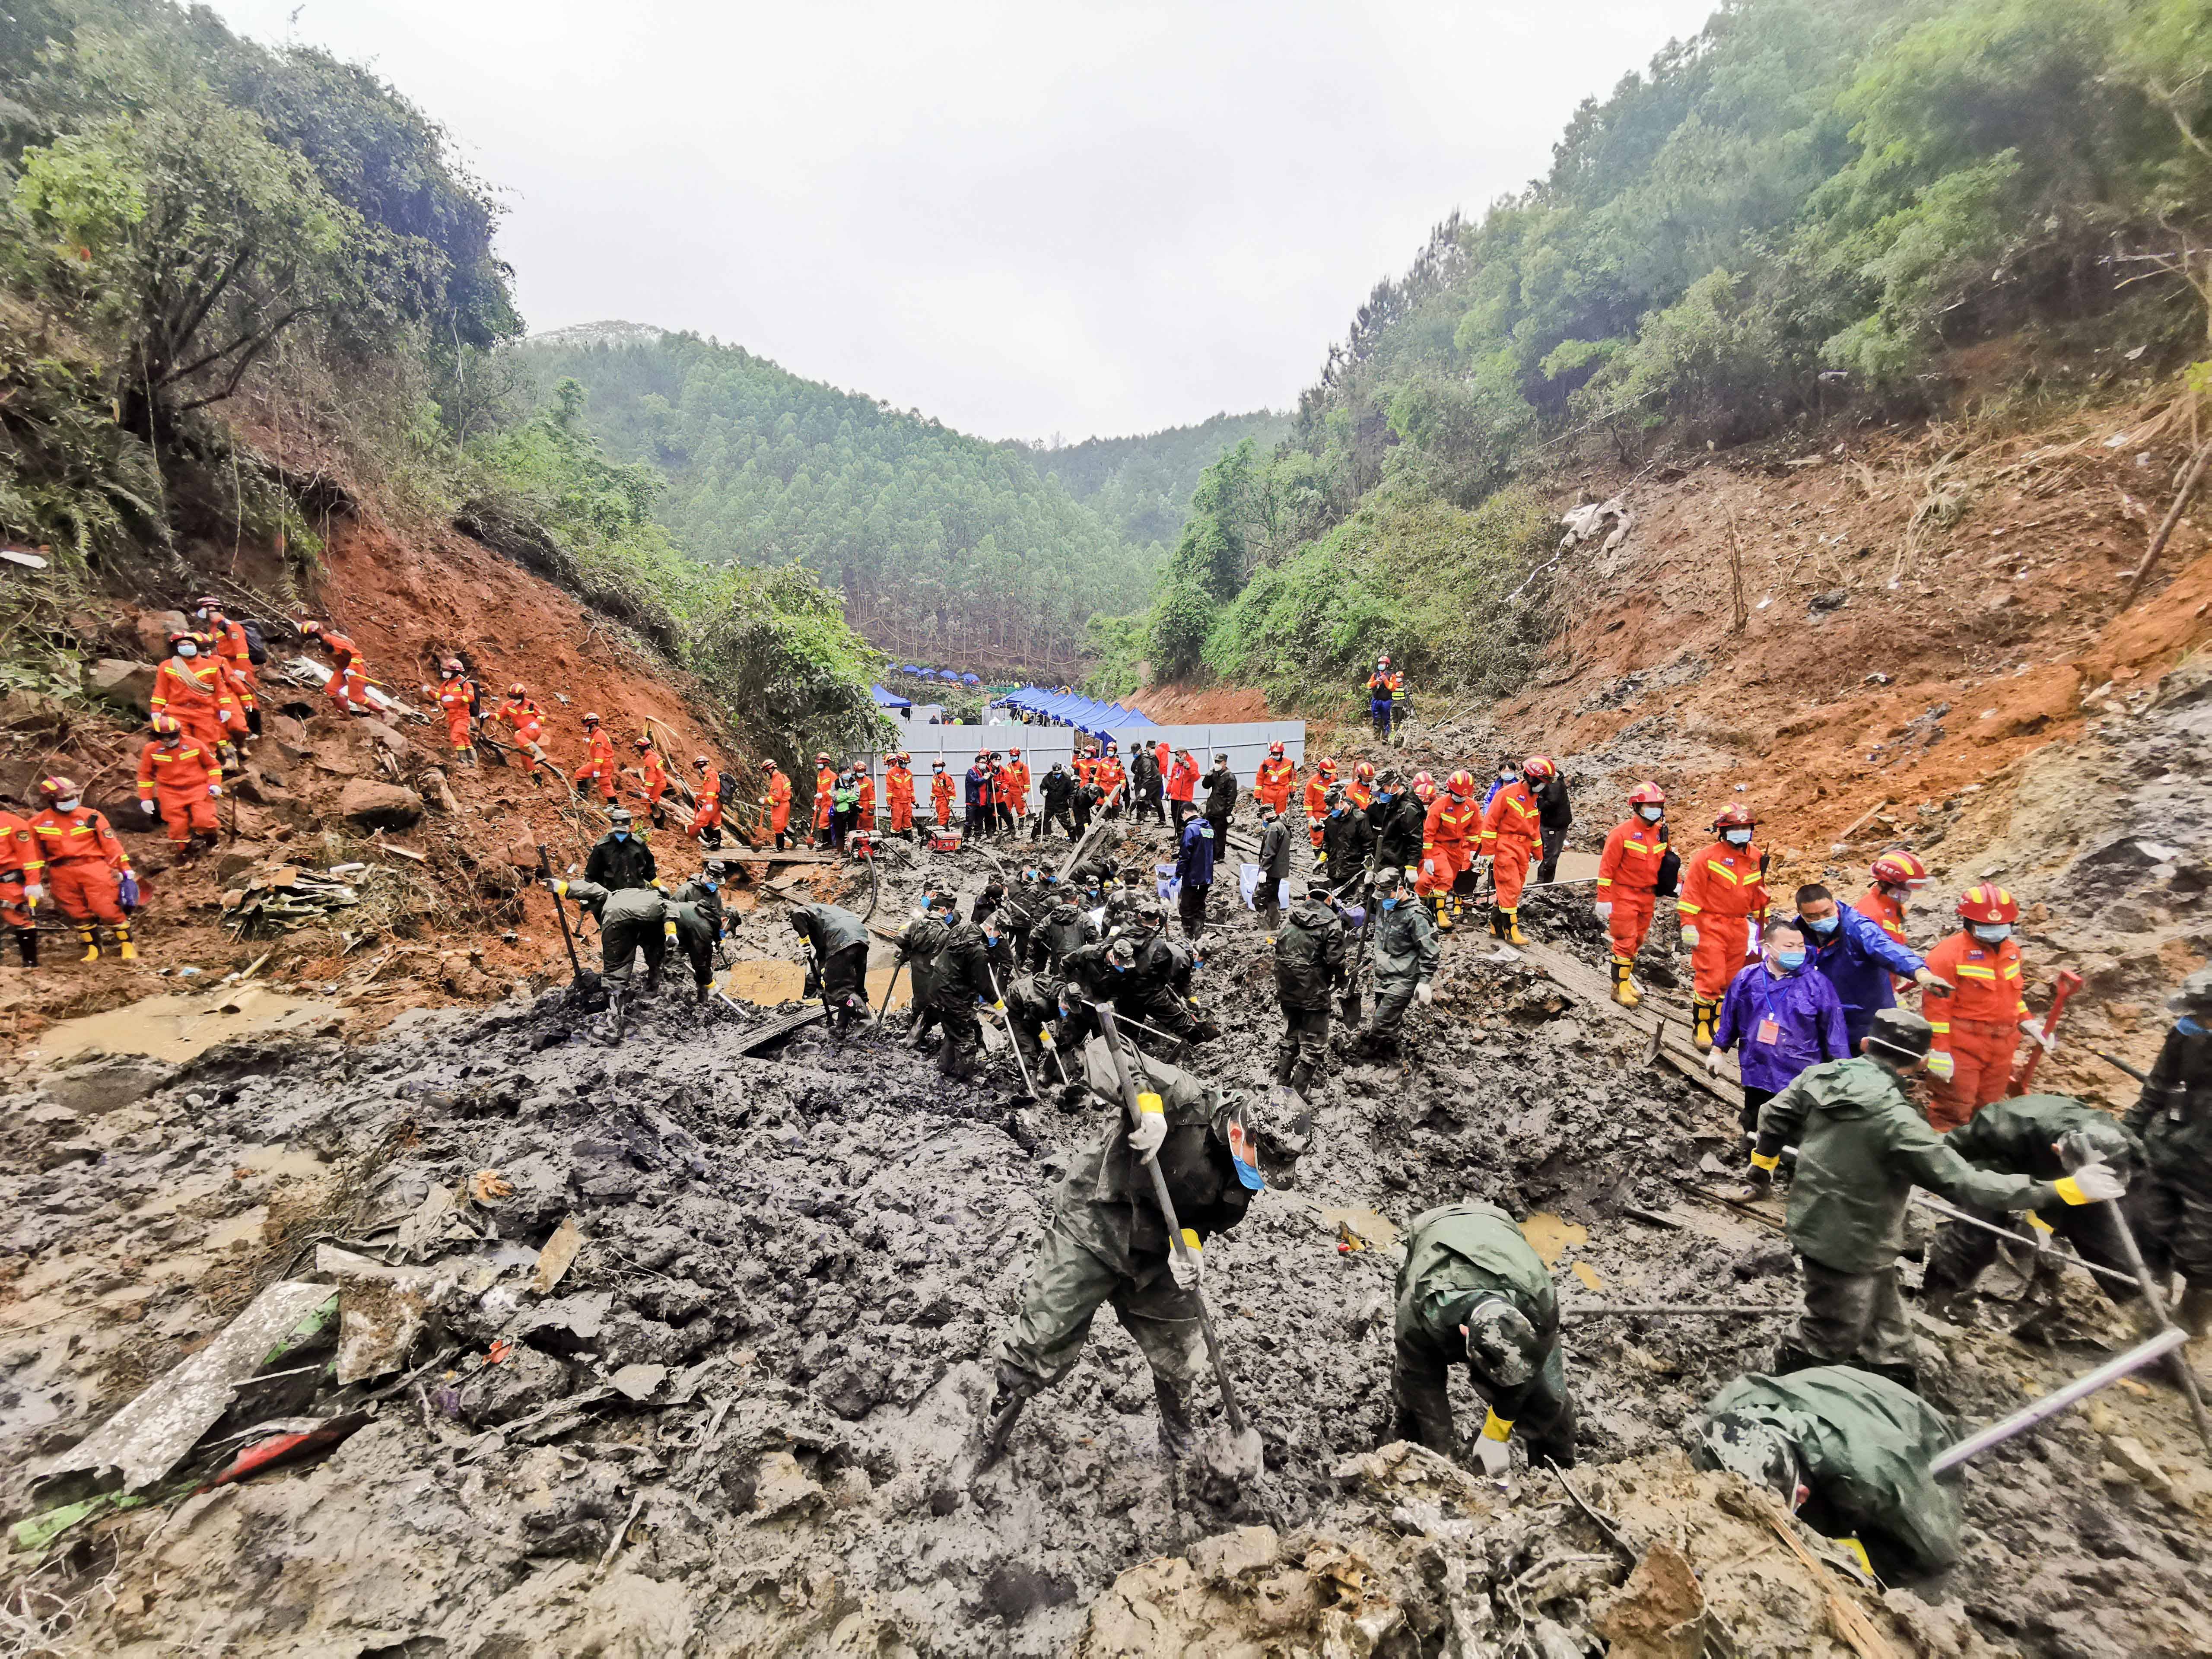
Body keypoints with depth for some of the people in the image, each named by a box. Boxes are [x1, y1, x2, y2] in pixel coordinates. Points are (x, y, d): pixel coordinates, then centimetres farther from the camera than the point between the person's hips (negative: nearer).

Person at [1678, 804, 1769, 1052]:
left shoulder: (1757, 859, 7)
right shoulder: (1707, 858, -10)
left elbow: (1758, 894, 18)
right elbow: (1691, 892, -11)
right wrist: (1688, 926, -14)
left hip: (1739, 929, 6)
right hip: (1710, 927, -6)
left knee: (1729, 980, 11)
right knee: (1710, 979, -6)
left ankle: (1717, 1022, 24)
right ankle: (1701, 1028, 5)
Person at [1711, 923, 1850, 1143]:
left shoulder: (1817, 984, -9)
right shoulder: (1747, 978, -3)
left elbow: (1834, 1030, -4)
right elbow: (1729, 1018, 8)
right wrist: (1718, 1051, 13)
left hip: (1799, 1078, -2)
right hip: (1756, 1072, 3)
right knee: (1756, 1127, 19)